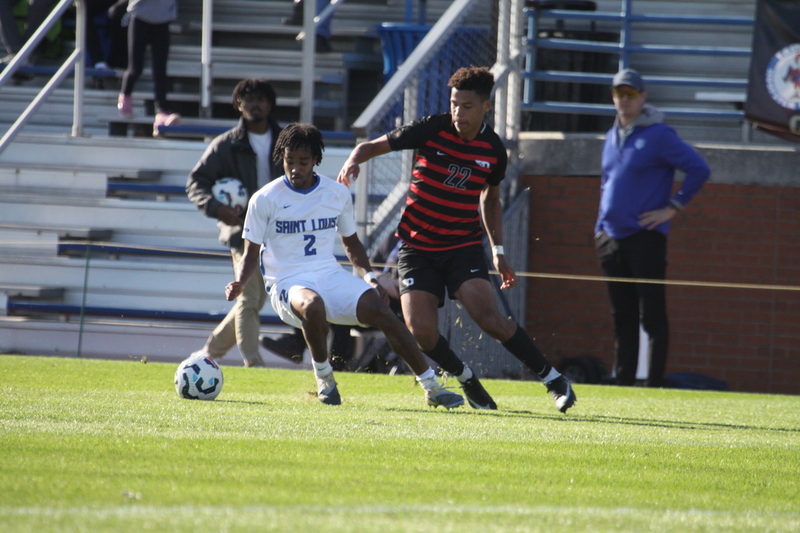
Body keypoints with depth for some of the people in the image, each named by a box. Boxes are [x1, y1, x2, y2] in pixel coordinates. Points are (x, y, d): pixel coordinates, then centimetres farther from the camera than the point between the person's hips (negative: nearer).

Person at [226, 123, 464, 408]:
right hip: (288, 283, -3)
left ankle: (432, 387, -11)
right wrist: (239, 283, -17)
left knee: (382, 312, -18)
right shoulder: (265, 199, -3)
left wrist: (368, 276, 3)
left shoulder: (337, 194, 7)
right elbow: (251, 253, 3)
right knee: (312, 305, -39)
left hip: (331, 275, 3)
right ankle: (324, 379, -13)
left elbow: (351, 242, 20)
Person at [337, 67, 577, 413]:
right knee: (421, 331, -16)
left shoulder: (494, 149, -1)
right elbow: (372, 146, -2)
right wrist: (354, 161, -26)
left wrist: (498, 251, 12)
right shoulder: (430, 130, -8)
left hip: (464, 245, 0)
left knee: (488, 318, -21)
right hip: (417, 247, 0)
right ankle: (466, 380, 12)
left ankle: (552, 378, -7)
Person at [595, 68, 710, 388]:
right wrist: (601, 224, 17)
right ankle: (623, 383, 12)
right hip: (612, 239, 7)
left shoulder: (659, 135, -6)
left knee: (652, 316, -7)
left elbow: (699, 170, -10)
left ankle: (654, 385, -7)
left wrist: (673, 207, -11)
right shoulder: (613, 138, 16)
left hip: (646, 238, -7)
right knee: (622, 318, 9)